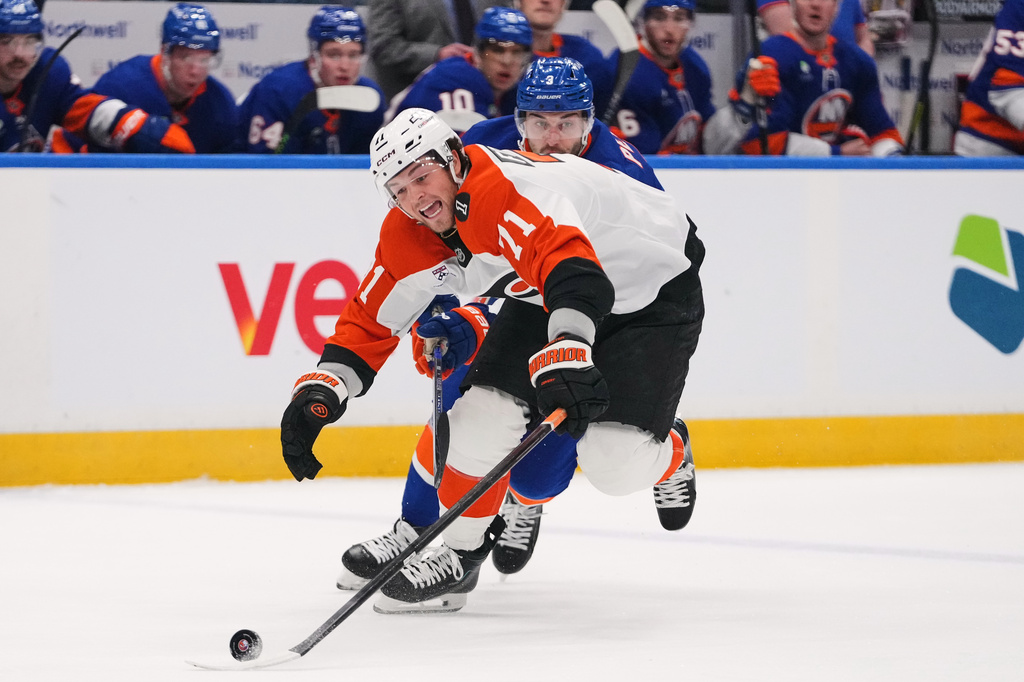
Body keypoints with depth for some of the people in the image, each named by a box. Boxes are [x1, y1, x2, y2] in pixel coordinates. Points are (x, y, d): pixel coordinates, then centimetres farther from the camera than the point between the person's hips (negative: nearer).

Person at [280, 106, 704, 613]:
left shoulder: (500, 192, -37)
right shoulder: (407, 235, -10)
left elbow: (566, 263, -53)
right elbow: (371, 317, -1)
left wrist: (566, 353, -69)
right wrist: (319, 390, -16)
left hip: (656, 285, -7)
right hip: (545, 291, 7)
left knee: (614, 463, -15)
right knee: (486, 408, -11)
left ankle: (669, 459, 22)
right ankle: (461, 552, 8)